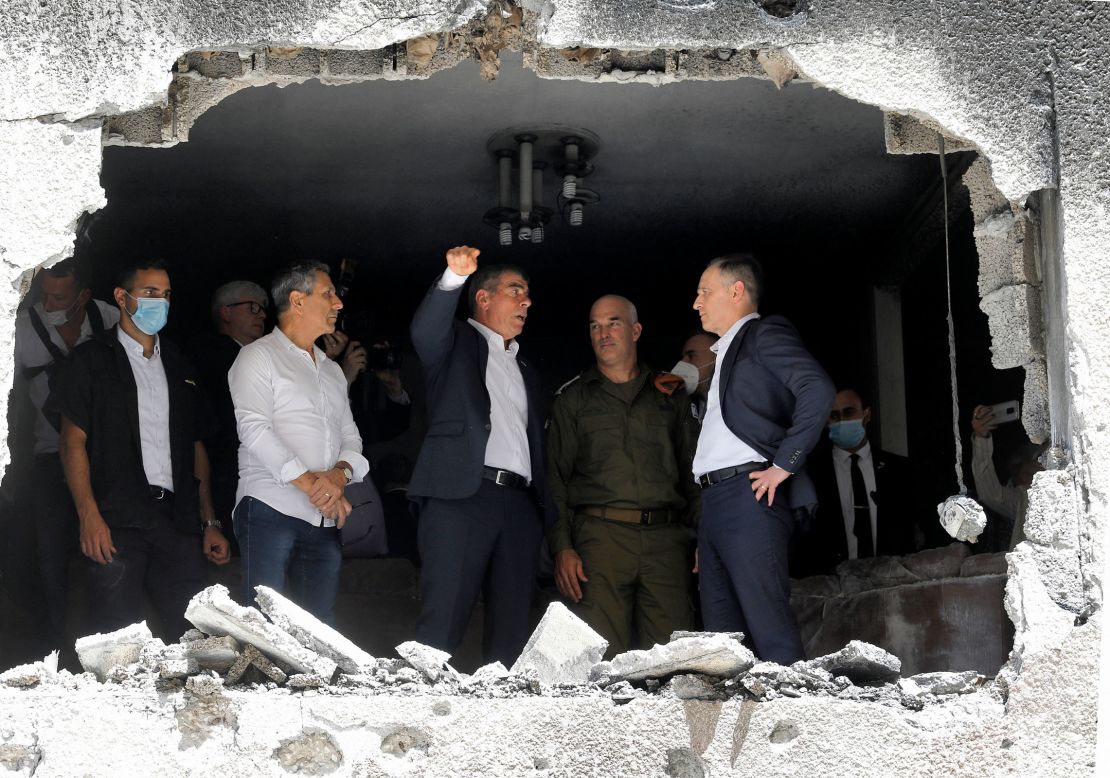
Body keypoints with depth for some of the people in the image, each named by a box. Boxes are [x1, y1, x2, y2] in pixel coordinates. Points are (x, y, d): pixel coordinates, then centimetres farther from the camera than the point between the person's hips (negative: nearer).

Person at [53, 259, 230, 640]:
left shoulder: (179, 366, 20)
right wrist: (89, 516, -13)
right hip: (117, 522, -4)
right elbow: (74, 440, -2)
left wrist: (209, 523, 13)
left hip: (179, 522, 4)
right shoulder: (91, 359, 5)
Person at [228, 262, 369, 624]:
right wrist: (307, 481, -18)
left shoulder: (331, 370, 23)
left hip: (325, 520, 7)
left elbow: (350, 436, 16)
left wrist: (341, 472, -7)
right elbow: (253, 429, -11)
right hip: (271, 511, -6)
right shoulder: (259, 356, 2)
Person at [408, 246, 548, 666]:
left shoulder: (525, 371, 29)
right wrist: (453, 277, -31)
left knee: (511, 629, 4)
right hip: (462, 494, -6)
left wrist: (542, 507, 14)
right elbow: (425, 329, -14)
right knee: (441, 623, -11)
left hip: (520, 505, 6)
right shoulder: (457, 343, 11)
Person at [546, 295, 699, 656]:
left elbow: (692, 471, 15)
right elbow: (555, 475, 8)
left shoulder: (670, 396, 18)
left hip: (665, 537, 1)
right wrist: (562, 547, -4)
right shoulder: (573, 399, 14)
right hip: (601, 533, -1)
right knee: (603, 654, -9)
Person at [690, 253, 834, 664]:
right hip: (714, 502, 9)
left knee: (769, 626, -13)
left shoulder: (764, 334, 0)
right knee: (722, 633, 6)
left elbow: (818, 389, -16)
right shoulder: (727, 352, 27)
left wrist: (784, 465, -16)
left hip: (748, 495, -9)